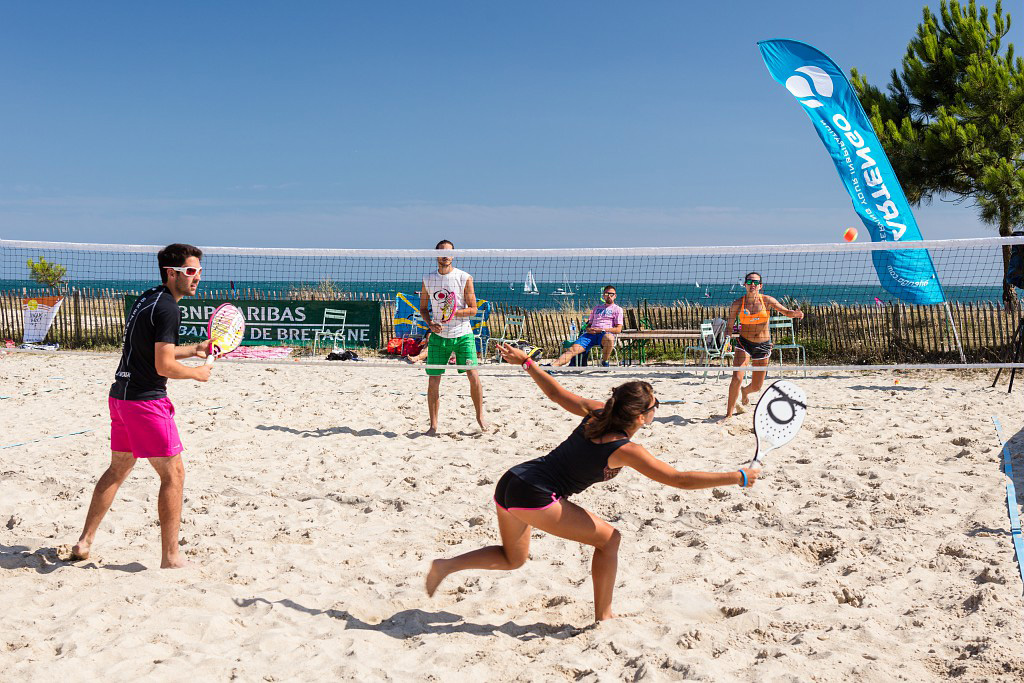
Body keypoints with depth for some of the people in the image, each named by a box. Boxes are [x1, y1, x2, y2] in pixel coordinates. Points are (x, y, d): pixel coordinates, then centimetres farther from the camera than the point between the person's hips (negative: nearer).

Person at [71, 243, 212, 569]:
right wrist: (198, 373, -4)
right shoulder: (167, 307, -16)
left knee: (118, 469, 22)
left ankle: (84, 542, 29)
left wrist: (194, 349, 24)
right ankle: (171, 558, 2)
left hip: (120, 395, 10)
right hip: (146, 400, -10)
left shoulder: (146, 299, 14)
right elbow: (164, 366, -20)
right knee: (173, 474, -2)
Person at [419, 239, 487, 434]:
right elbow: (423, 308, 13)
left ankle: (480, 416, 13)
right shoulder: (428, 280, 5)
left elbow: (473, 309, -4)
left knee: (473, 376, -7)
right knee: (433, 380, 0)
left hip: (463, 334, -2)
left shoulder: (465, 278, -4)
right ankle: (433, 424, 11)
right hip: (438, 336, 2)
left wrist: (455, 312, -22)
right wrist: (430, 323, -6)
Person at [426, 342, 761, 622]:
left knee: (512, 559, 28)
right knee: (608, 537, 5)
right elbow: (680, 479, -13)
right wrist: (740, 477, -8)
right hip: (535, 496, -8)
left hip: (510, 483, 8)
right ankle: (603, 617, 11)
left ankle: (445, 566, 15)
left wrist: (525, 361, 25)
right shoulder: (626, 450, -12)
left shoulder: (596, 412, 7)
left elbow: (556, 393, 14)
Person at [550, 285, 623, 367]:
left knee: (609, 338, -42)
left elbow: (618, 329, 3)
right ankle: (552, 366, -36)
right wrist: (588, 329, 2)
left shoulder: (617, 309, 14)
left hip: (605, 333, -4)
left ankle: (605, 362, -19)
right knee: (573, 349, -21)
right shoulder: (597, 307, 30)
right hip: (591, 333, 4)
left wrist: (601, 329, -9)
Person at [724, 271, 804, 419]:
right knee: (737, 378, -21)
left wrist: (795, 313, -30)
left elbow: (786, 311, -8)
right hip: (744, 343, -1)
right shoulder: (738, 303, -5)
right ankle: (729, 412, -4)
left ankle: (744, 392, 47)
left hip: (763, 345, 2)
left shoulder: (766, 300, -4)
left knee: (756, 387, 9)